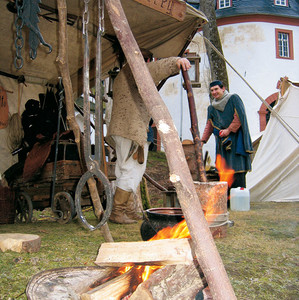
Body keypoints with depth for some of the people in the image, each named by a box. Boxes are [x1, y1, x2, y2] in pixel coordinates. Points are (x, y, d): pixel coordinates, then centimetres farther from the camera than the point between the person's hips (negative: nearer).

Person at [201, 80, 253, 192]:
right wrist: (202, 141, 8)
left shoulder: (233, 98, 0)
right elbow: (209, 125, 16)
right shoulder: (211, 107, 14)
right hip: (222, 141, 5)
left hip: (235, 138, -5)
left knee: (237, 168, -10)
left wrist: (229, 130, -12)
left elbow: (239, 116, -7)